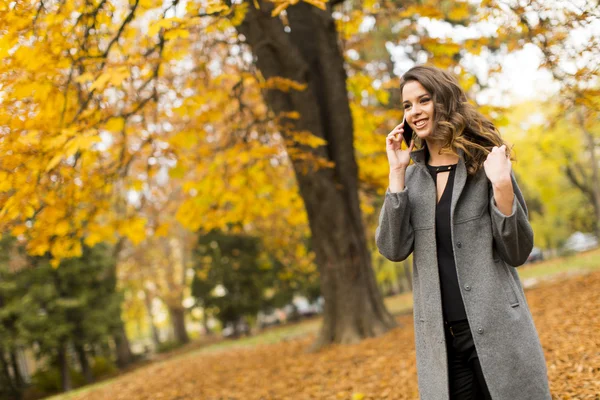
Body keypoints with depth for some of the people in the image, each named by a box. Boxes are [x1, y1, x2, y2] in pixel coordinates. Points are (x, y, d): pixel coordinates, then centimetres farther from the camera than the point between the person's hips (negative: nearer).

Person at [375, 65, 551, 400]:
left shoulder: (486, 161, -1)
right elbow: (393, 250, -5)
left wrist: (502, 186, -18)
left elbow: (518, 253, -4)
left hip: (498, 327, -2)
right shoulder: (411, 177, 8)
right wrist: (397, 172, -9)